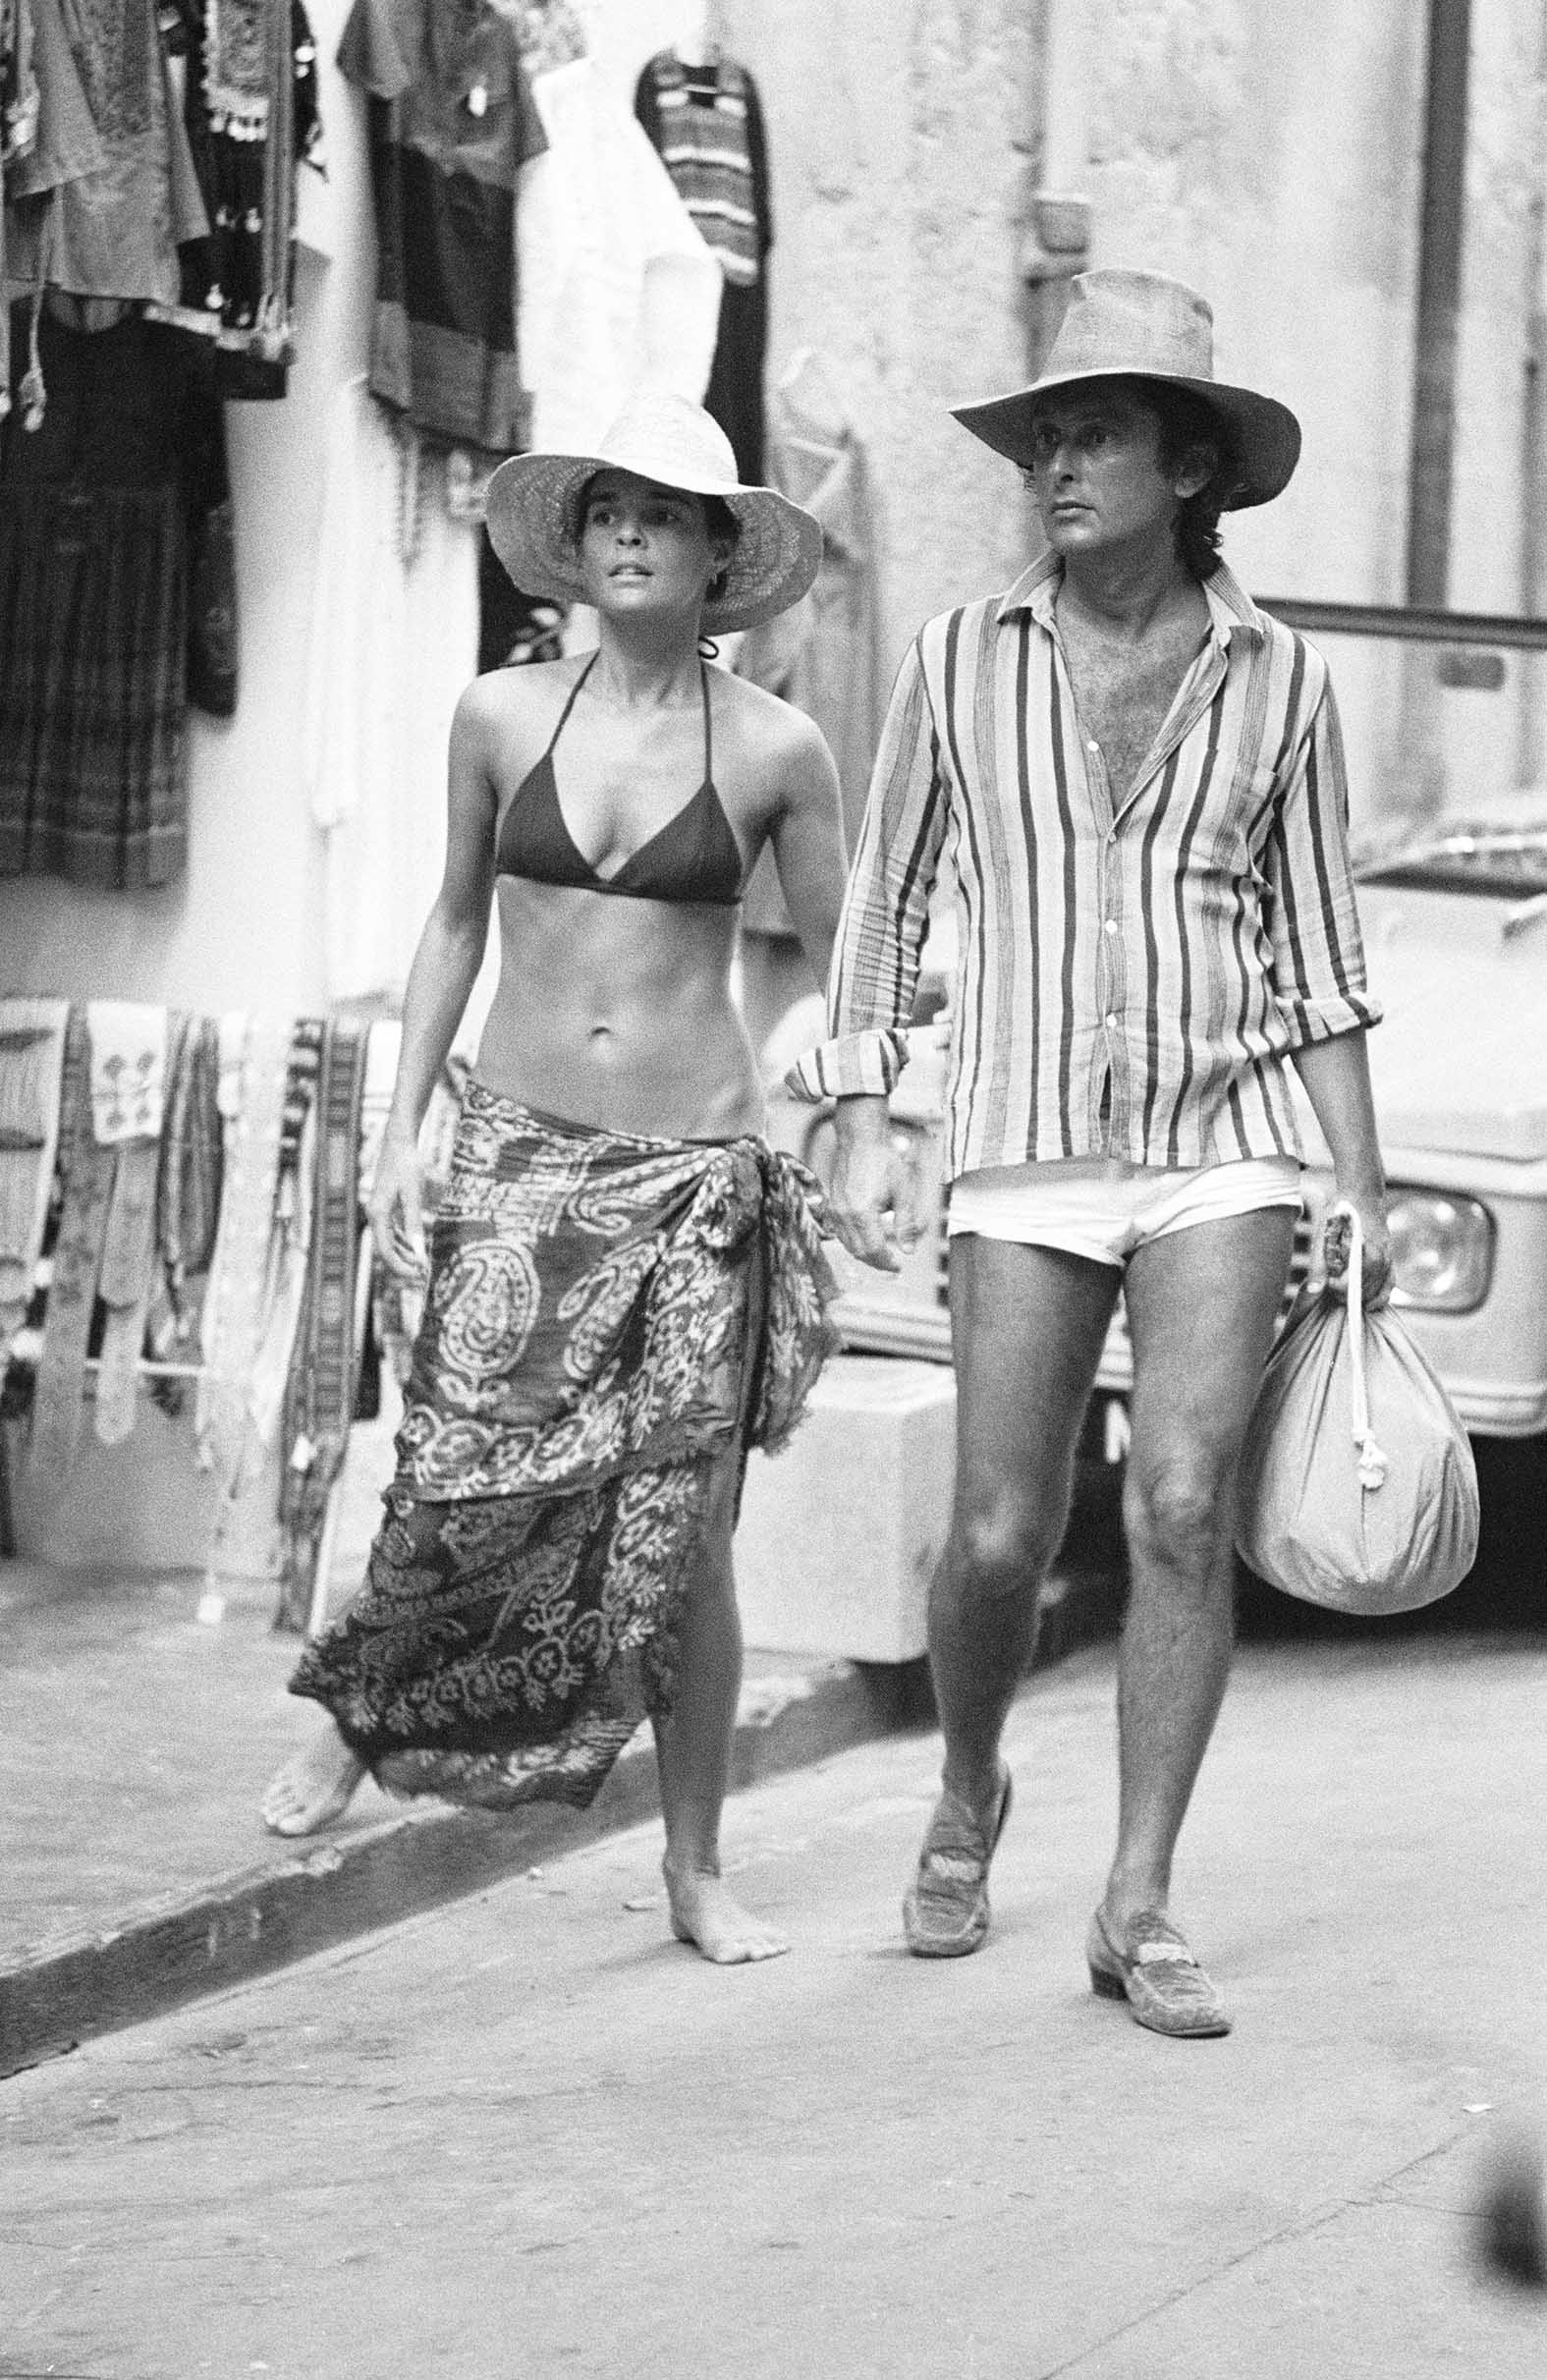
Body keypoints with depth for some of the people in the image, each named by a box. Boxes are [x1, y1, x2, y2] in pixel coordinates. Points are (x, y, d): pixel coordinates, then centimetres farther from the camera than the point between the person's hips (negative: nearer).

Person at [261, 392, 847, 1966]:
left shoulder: (774, 752, -1)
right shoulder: (502, 717, 3)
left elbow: (842, 961, 8)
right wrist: (399, 1129, 11)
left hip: (694, 1173, -1)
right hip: (518, 1152, 1)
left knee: (682, 1535, -1)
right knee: (463, 1488, -7)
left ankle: (695, 1868, 13)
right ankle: (361, 1714, 23)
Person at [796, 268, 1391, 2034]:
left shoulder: (1274, 680, 3)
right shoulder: (961, 663, 3)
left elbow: (1317, 947, 10)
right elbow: (883, 905, 10)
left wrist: (1363, 1187, 7)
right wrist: (860, 1130, 2)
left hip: (1222, 1148, 0)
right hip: (1026, 1159, 0)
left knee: (1183, 1502, -15)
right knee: (1001, 1539, -3)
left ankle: (1138, 1907, -6)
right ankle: (968, 1796, 29)